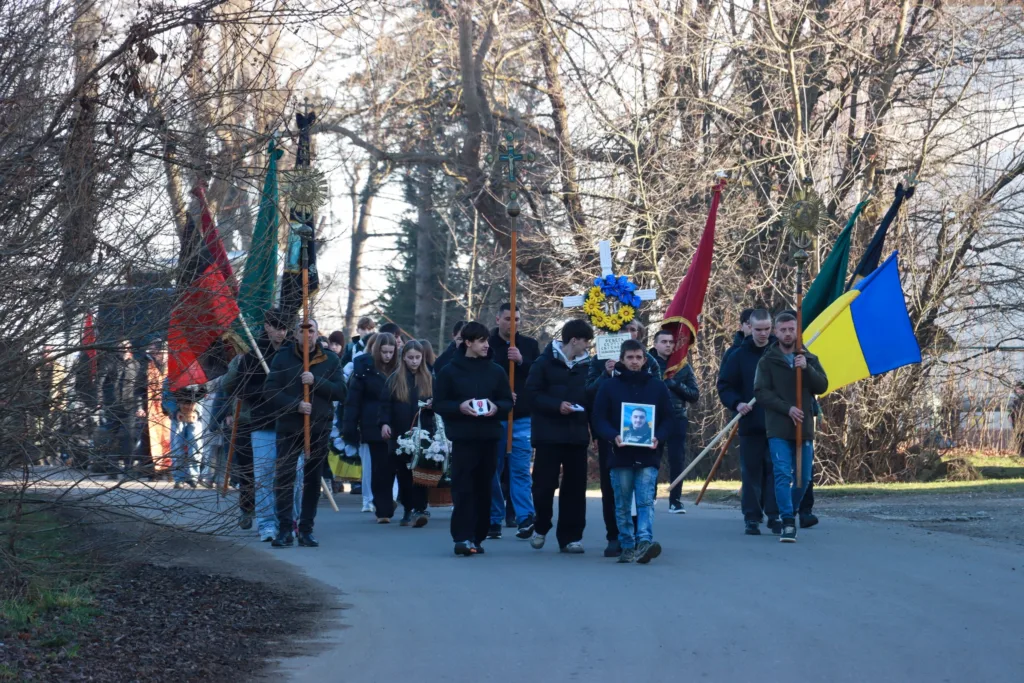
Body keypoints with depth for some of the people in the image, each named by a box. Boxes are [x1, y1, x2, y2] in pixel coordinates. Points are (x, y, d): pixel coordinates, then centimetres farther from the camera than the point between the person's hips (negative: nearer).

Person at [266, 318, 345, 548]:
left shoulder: (330, 360, 5)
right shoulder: (283, 357, 2)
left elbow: (340, 391, -3)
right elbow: (272, 390, -4)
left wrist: (315, 382, -16)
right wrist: (295, 405, -18)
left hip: (320, 428, 1)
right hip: (289, 427, -1)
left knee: (313, 479, 5)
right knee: (284, 477, -5)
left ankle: (306, 529, 12)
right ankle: (284, 529, -1)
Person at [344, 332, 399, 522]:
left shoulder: (398, 369, 5)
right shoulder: (365, 368, -2)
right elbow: (353, 399, -4)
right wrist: (350, 428, -10)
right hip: (374, 426, -2)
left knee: (389, 467, 3)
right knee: (381, 467, 0)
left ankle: (384, 507, 18)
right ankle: (383, 509, 6)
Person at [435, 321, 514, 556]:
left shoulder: (496, 371, 9)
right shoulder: (450, 371, 1)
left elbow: (508, 402, 12)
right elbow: (439, 404, 1)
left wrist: (496, 407, -10)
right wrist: (459, 407, -17)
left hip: (489, 437, 3)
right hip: (463, 437, -3)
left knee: (484, 488, 5)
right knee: (463, 488, -8)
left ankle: (477, 537, 12)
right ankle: (462, 537, -10)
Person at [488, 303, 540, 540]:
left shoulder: (529, 345, 7)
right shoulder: (487, 344, 1)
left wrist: (521, 361, -14)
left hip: (522, 417, 0)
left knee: (521, 470, -4)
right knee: (492, 470, 5)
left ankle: (525, 519, -7)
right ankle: (494, 521, 12)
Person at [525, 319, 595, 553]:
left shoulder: (587, 365, 7)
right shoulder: (545, 363, -4)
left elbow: (592, 398, 14)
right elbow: (532, 393, -7)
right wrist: (557, 405, -18)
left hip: (577, 434, 4)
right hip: (549, 433, -4)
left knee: (575, 486, 2)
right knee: (545, 484, -2)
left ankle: (570, 536, 10)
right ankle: (541, 527, 20)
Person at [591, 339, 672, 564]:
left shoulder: (657, 387, 8)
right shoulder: (609, 387, 5)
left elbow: (668, 419, 10)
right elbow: (599, 419, 3)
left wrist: (658, 438, -9)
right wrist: (613, 436, -16)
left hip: (648, 455, 0)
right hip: (620, 455, 0)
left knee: (646, 501, -12)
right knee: (622, 506, 6)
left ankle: (645, 541, -22)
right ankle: (627, 547, 13)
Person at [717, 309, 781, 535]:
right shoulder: (739, 355, 3)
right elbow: (724, 386, 5)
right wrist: (736, 404, -12)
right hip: (750, 425, 1)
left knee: (775, 471, -1)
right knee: (751, 472, 3)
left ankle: (775, 516, 6)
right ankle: (752, 518, 9)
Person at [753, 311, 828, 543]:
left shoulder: (809, 359, 11)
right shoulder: (767, 361, 3)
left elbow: (823, 386, 0)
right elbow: (761, 393, -5)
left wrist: (807, 368, -17)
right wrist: (787, 408, -16)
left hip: (804, 428, 3)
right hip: (778, 430, -3)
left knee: (804, 477, 7)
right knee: (783, 474, -14)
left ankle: (789, 513, 28)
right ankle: (788, 523, -16)